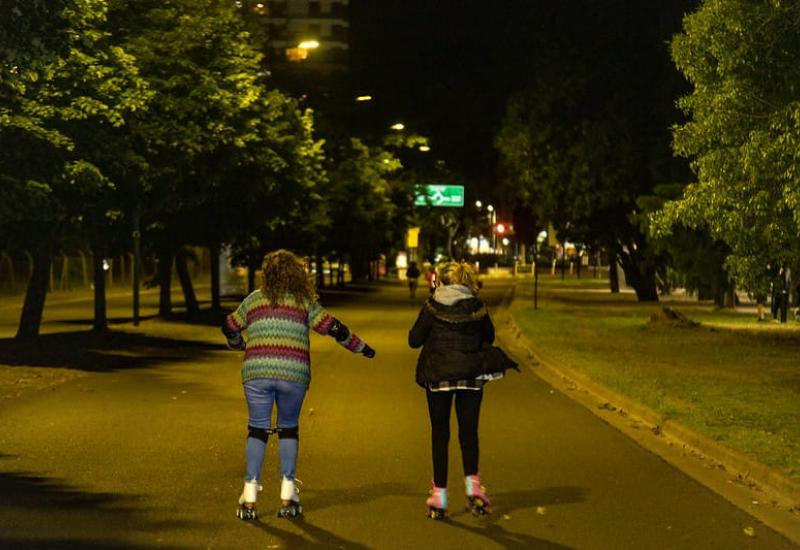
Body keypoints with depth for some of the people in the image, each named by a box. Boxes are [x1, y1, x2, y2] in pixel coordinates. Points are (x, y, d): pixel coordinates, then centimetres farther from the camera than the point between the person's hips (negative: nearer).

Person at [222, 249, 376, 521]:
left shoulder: (253, 300, 11)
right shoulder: (305, 301, 7)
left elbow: (229, 327, 22)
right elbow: (333, 327, 5)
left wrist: (239, 345, 44)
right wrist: (361, 348, 18)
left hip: (256, 373, 1)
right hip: (293, 374, 0)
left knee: (257, 430, 7)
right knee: (288, 429, 13)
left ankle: (249, 497, 2)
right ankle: (288, 496, 11)